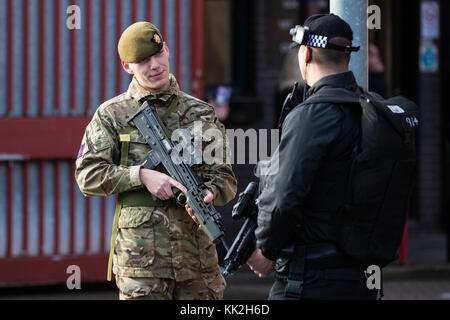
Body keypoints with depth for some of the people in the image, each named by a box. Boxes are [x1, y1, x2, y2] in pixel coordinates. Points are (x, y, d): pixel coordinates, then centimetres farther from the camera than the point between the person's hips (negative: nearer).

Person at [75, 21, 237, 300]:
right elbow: (88, 175, 0)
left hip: (198, 253, 3)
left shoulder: (201, 113, 12)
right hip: (140, 253, -3)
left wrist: (209, 194, -13)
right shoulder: (112, 115, 5)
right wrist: (142, 175, -13)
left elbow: (225, 176, 11)